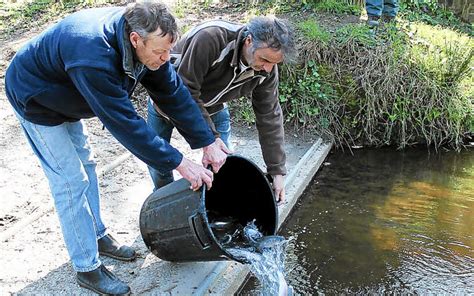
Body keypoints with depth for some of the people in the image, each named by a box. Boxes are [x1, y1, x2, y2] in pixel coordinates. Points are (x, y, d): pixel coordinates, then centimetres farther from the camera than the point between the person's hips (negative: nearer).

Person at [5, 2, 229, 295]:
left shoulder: (146, 37, -19)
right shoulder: (93, 56, -43)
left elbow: (173, 92, -15)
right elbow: (125, 123, -39)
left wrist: (208, 142, -18)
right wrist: (180, 163, -35)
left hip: (64, 94, 8)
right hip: (35, 99, -8)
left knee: (85, 163, 15)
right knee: (71, 181, -6)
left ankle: (97, 236, 33)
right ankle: (88, 268, 7)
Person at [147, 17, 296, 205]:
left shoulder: (267, 69, -23)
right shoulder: (210, 38, -41)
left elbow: (269, 117, -15)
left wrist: (277, 171, -15)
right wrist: (210, 137, -38)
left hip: (212, 106, 3)